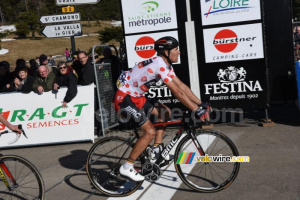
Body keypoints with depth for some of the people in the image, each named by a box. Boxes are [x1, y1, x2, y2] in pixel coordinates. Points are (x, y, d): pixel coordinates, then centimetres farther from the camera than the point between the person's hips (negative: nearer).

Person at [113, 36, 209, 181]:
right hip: (124, 98, -10)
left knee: (165, 112, 11)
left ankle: (156, 151, 14)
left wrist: (201, 104, 3)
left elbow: (181, 85, 7)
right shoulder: (160, 65, -22)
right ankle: (127, 167, -2)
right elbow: (177, 92, -26)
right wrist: (197, 110, -24)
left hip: (135, 97, 10)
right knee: (150, 132, -13)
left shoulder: (165, 64, 8)